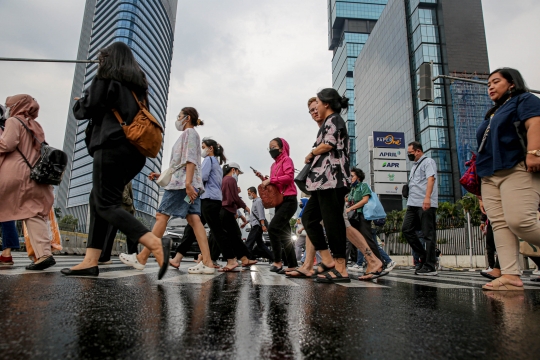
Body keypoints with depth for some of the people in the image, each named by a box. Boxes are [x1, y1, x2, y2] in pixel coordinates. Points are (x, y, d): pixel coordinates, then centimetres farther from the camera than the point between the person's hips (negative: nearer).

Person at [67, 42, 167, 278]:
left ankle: (156, 244, -28)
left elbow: (86, 109, -3)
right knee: (98, 198, 12)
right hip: (134, 151, 8)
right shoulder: (138, 84, 22)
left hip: (113, 147, -8)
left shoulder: (106, 77, 2)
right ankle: (90, 261, 8)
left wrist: (77, 104, 20)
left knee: (106, 204, -10)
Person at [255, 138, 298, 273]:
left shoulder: (287, 160, -3)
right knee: (284, 234, 7)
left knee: (273, 228, -19)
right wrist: (264, 179, 4)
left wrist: (271, 180, -18)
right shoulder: (274, 164, 18)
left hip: (288, 200, -9)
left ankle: (277, 261, -11)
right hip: (279, 201, 9)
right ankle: (292, 265, 12)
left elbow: (289, 177, -20)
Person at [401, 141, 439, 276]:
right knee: (406, 229, 3)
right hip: (413, 204, 9)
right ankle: (423, 256, 14)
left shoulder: (428, 161, -2)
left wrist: (427, 197, -28)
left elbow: (431, 179, -16)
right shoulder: (415, 165, 24)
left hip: (426, 204, -9)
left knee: (428, 234, -4)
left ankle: (430, 266, 1)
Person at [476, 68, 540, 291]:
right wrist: (482, 169, 19)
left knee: (519, 220, -22)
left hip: (518, 169, -7)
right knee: (499, 224, -6)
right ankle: (510, 276, -11)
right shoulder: (493, 114, 31)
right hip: (490, 176, 8)